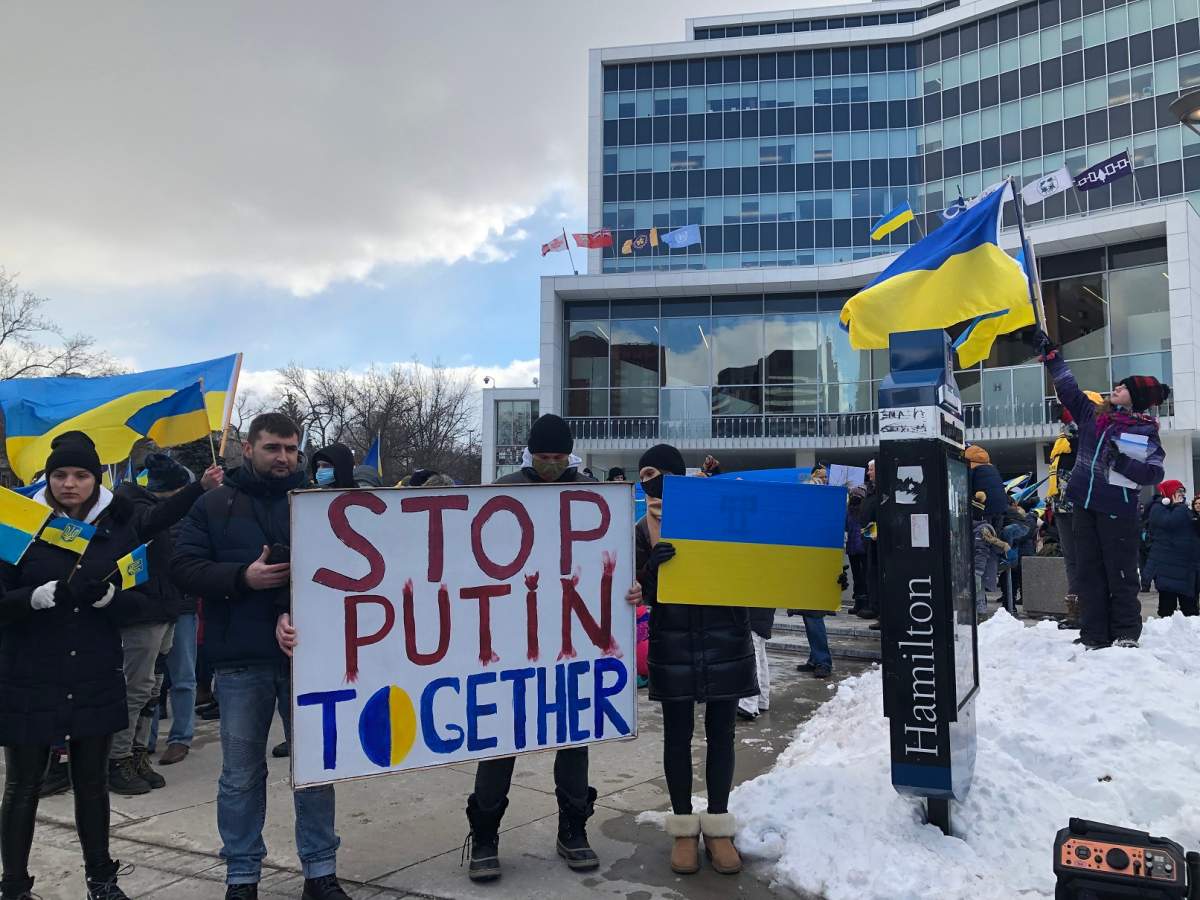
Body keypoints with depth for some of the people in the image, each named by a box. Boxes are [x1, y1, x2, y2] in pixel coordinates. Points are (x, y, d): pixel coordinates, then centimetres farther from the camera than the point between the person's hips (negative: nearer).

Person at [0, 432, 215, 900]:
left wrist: (106, 595, -20)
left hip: (96, 680, 2)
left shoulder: (118, 526, 3)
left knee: (93, 783, 13)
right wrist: (46, 595, -26)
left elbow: (140, 599, 0)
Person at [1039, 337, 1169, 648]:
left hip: (1118, 508, -5)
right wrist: (1052, 356, 19)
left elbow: (1154, 472, -7)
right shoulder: (1093, 415, 12)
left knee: (1121, 572, -1)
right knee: (1088, 571, 6)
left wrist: (1122, 462, -19)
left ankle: (1126, 634, 11)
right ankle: (1094, 634, 12)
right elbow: (1068, 389, 19)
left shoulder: (1146, 430, -1)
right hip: (1085, 504, 5)